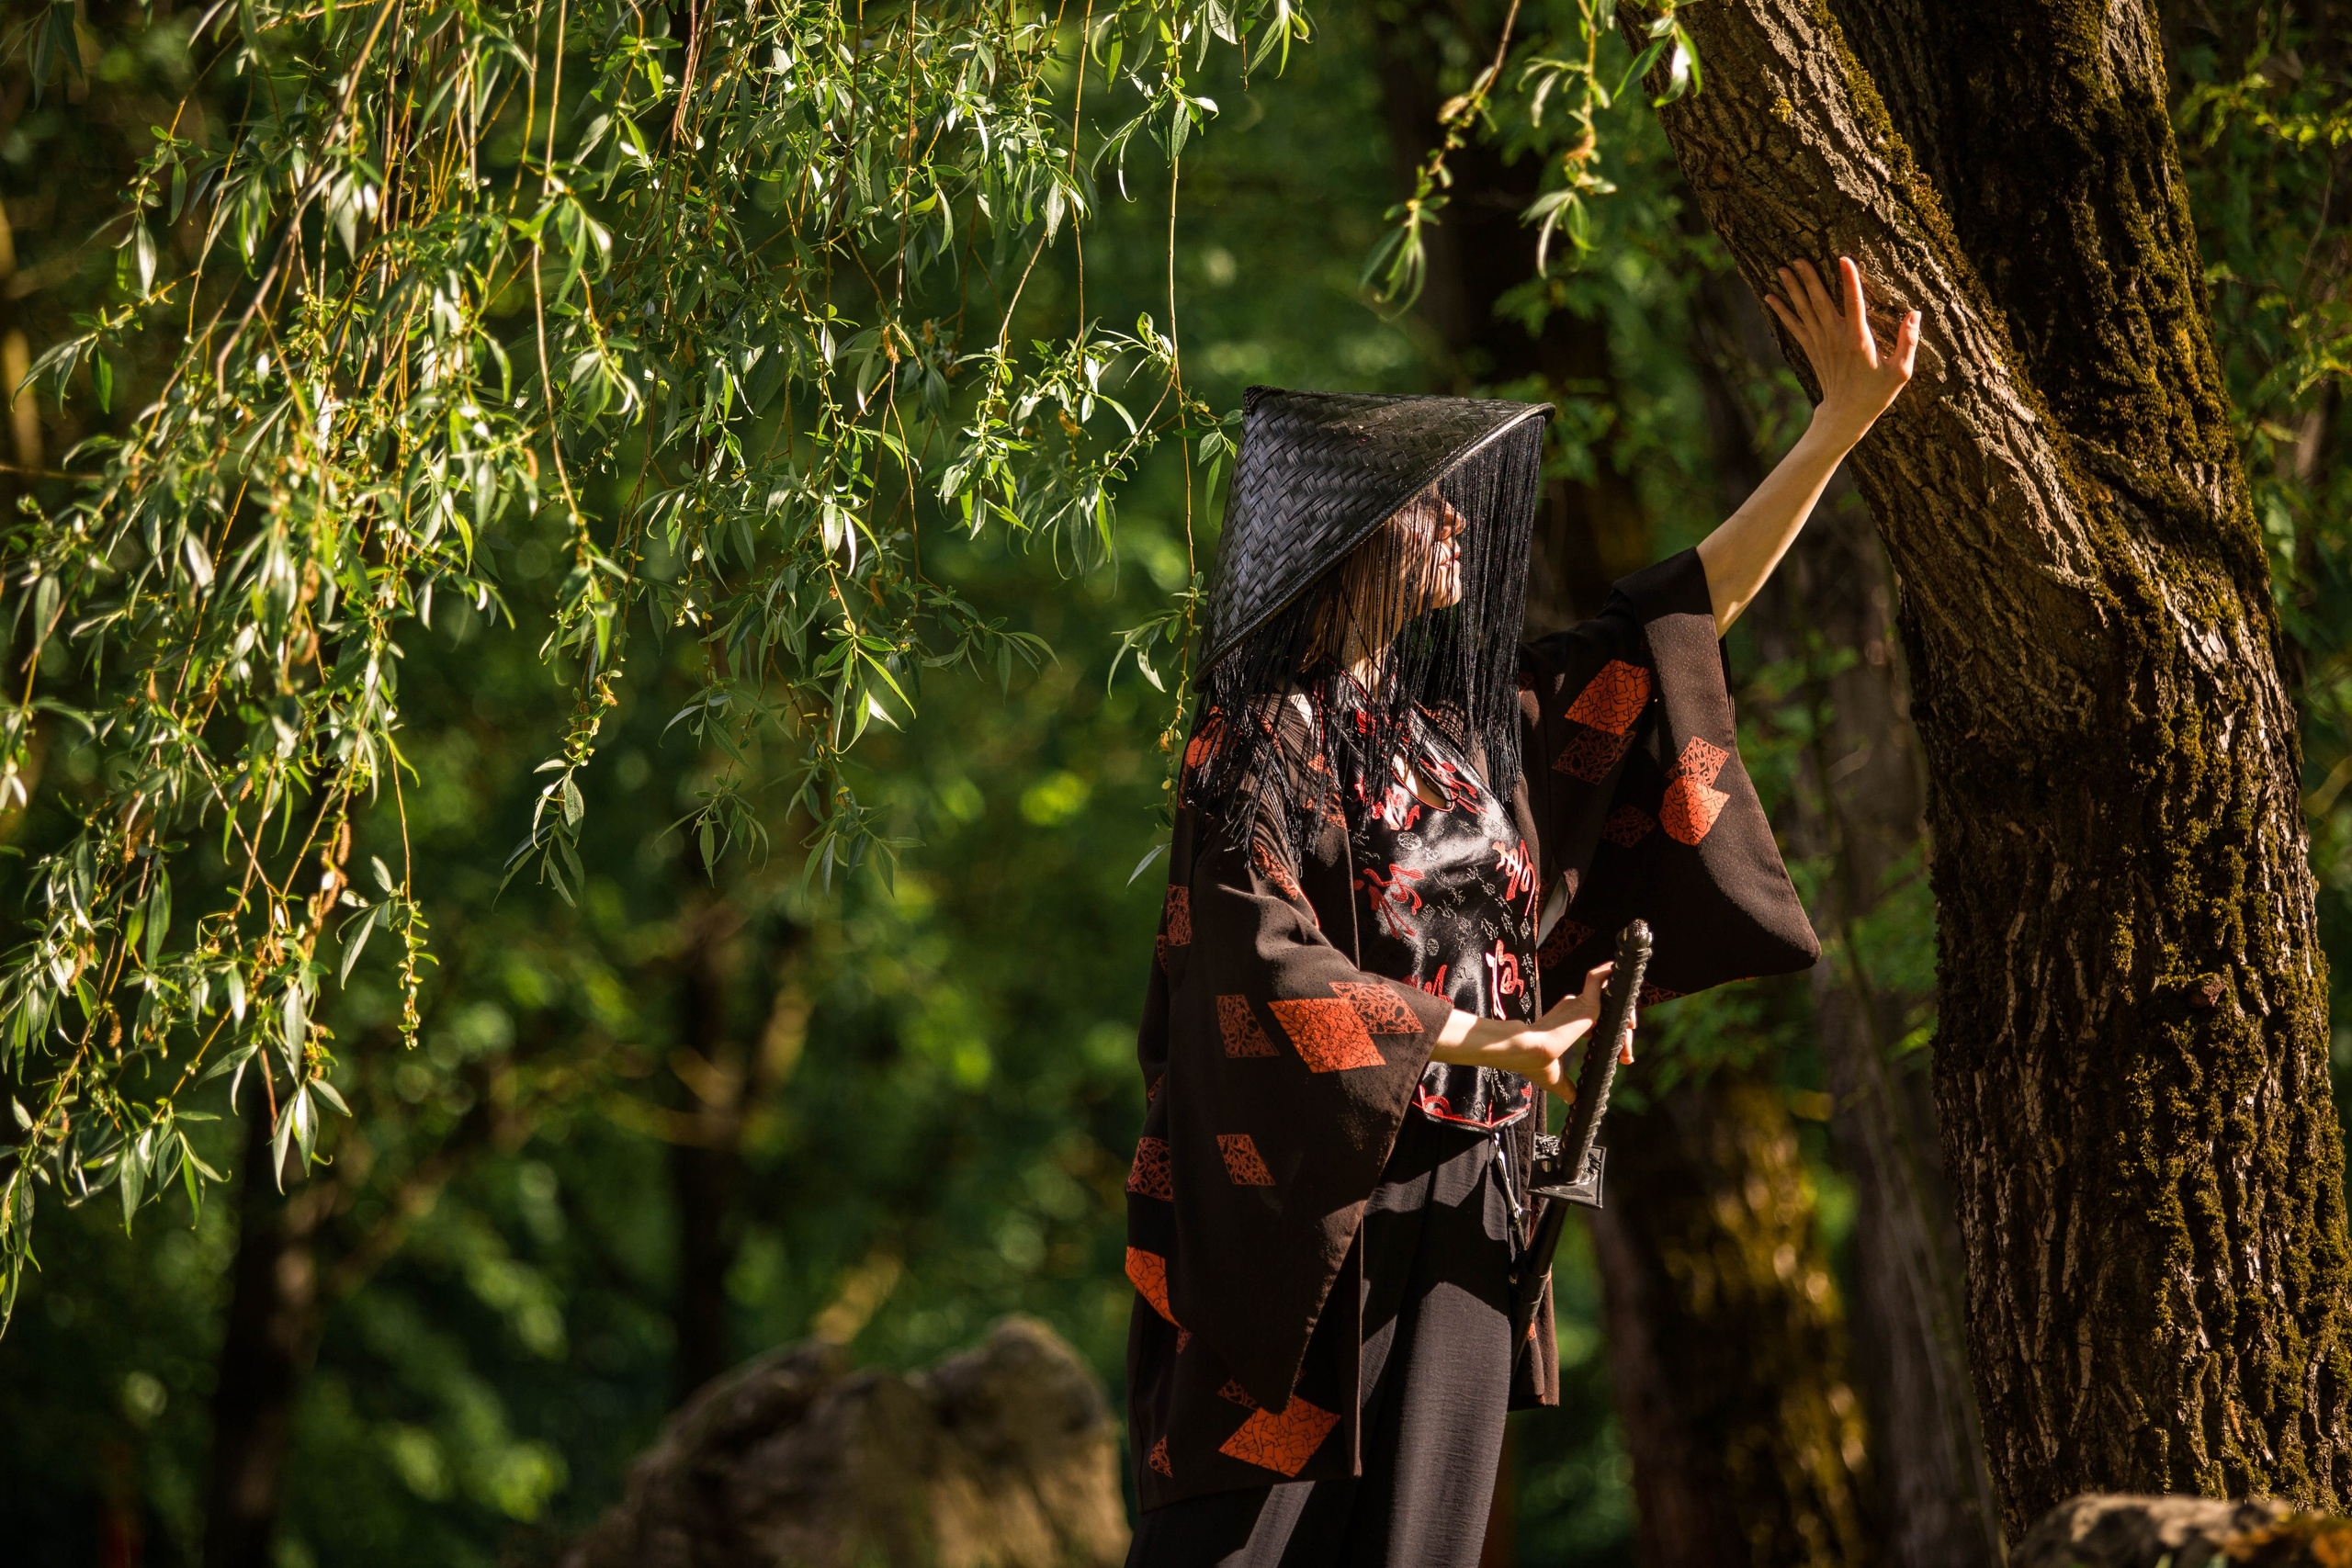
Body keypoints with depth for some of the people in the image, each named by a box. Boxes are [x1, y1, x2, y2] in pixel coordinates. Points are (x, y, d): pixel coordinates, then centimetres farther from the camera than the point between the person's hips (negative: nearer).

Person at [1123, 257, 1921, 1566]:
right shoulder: (1257, 743, -8)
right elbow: (1258, 967, -18)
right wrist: (1475, 1040, -20)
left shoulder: (1470, 721, 12)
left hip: (1467, 1206, 7)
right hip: (1311, 1215, -7)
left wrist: (1846, 422, 15)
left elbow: (1684, 617, 16)